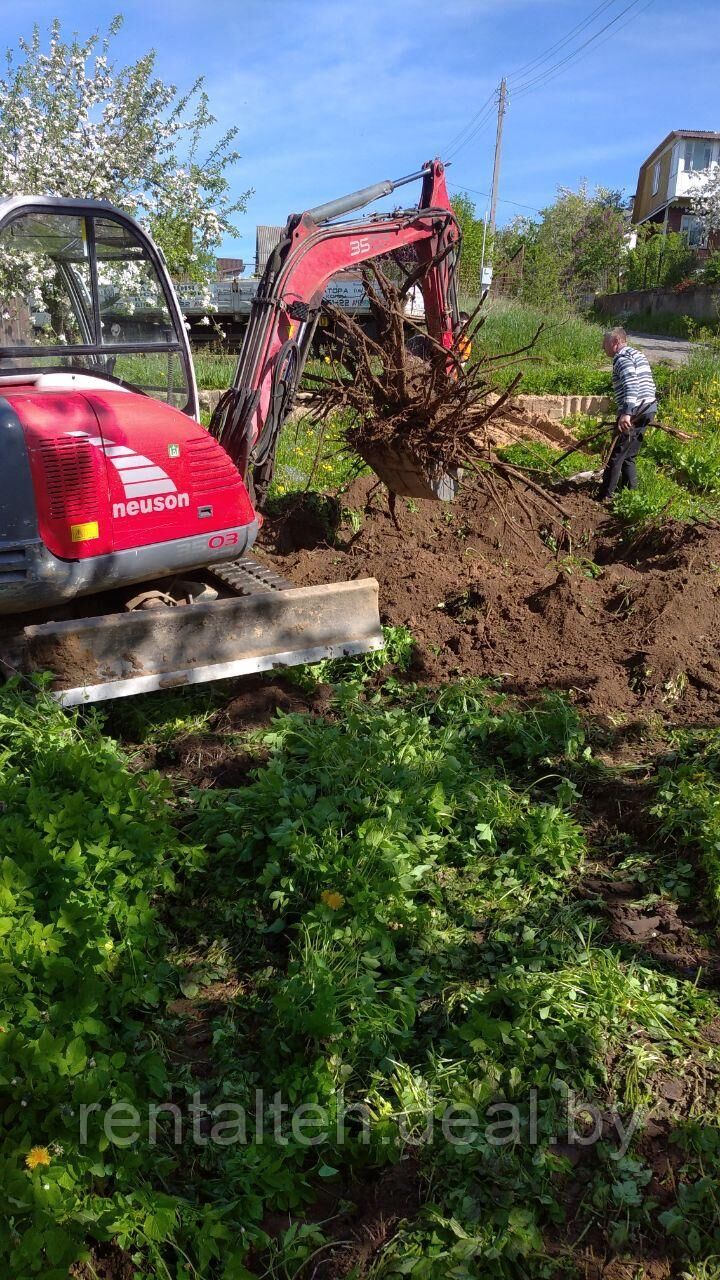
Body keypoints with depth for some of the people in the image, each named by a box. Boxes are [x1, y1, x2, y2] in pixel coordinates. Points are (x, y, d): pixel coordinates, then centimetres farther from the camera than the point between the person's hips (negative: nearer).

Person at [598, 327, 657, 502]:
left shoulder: (622, 358, -10)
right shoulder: (638, 355, 22)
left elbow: (631, 384, -26)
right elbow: (650, 385, 25)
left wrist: (627, 413, -37)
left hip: (634, 413, -10)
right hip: (648, 409, 10)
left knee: (616, 456, -5)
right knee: (629, 456, 16)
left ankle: (605, 497, -3)